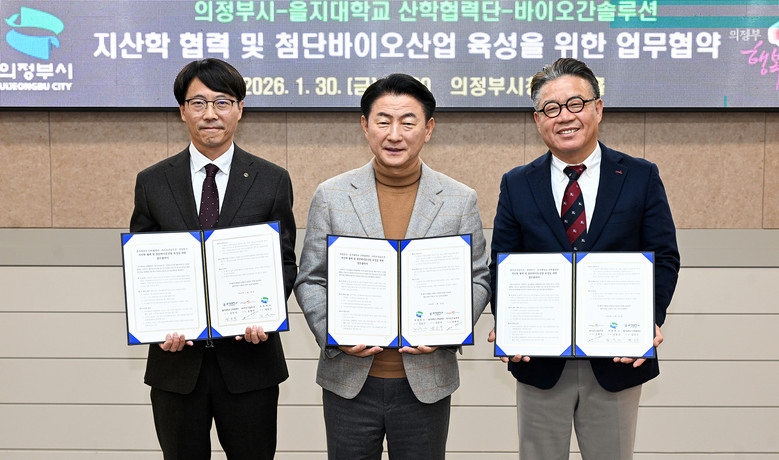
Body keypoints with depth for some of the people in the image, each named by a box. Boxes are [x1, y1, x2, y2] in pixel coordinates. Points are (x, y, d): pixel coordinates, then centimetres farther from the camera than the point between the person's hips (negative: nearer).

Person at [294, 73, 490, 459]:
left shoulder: (460, 201, 1)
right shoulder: (331, 195, 1)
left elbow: (477, 280, 6)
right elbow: (310, 280, 4)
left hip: (426, 382, 0)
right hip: (349, 380, 0)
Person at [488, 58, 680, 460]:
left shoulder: (641, 178, 1)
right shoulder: (517, 185, 4)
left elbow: (664, 258, 0)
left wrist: (651, 321, -17)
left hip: (618, 359, 0)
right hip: (540, 362, 1)